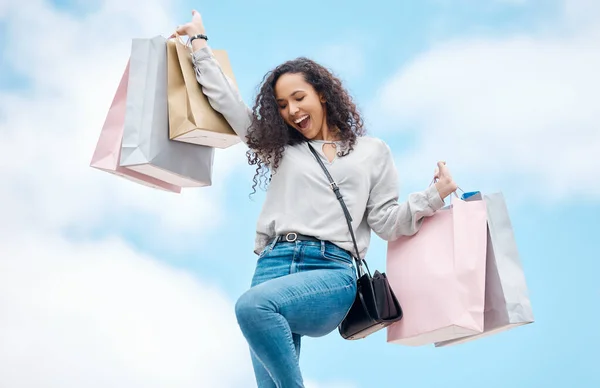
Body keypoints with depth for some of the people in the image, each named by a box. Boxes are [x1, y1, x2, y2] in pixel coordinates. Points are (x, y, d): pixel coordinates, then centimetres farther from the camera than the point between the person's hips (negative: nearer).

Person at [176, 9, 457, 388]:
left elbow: (386, 222, 12)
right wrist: (199, 42, 31)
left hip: (331, 271, -3)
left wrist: (433, 196, -1)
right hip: (274, 264, 3)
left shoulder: (372, 151, 19)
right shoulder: (281, 148, 24)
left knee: (253, 306, -34)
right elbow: (225, 98, 26)